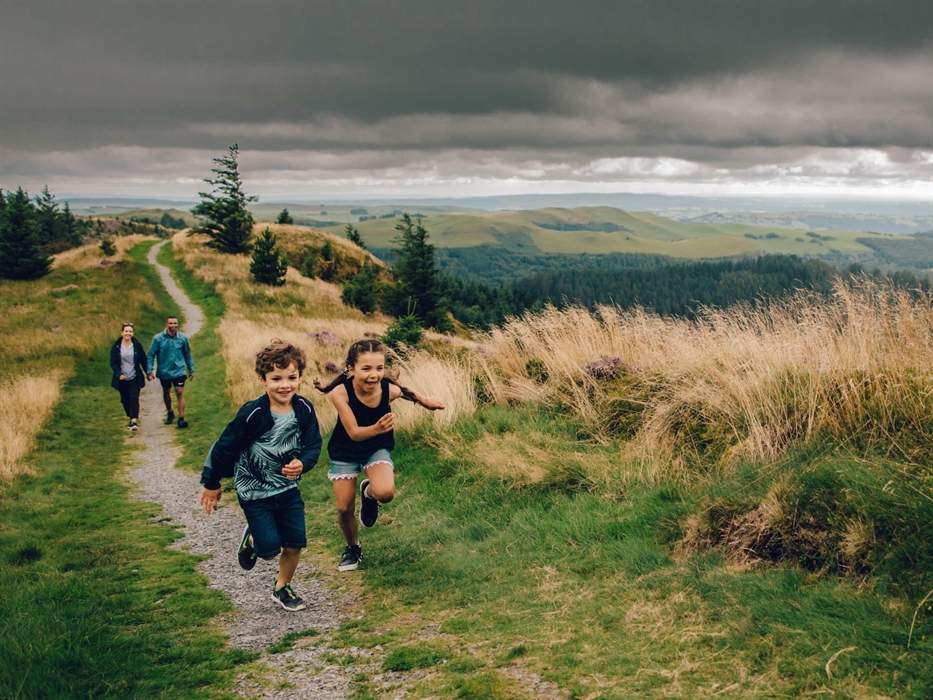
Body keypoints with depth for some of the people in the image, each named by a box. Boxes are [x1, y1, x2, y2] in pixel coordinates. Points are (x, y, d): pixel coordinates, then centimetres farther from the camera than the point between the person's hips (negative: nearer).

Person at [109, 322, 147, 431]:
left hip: (135, 378, -1)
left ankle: (134, 421, -19)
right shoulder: (116, 346, -3)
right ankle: (131, 418, 24)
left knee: (134, 398, -12)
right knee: (125, 400, 8)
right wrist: (119, 374, -16)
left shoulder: (137, 345, -1)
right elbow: (113, 362, -3)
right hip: (122, 378, 1)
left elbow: (143, 360, 6)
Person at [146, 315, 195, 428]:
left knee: (180, 393, -11)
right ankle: (169, 413, 39)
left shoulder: (183, 338, -6)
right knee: (166, 393, 18)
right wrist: (149, 371, -12)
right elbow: (151, 355, -6)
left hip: (179, 371, -1)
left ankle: (181, 418, -10)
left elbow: (187, 354, 6)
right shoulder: (158, 338, -11)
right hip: (164, 371, 1)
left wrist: (191, 370, 10)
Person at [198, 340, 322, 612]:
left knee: (295, 544, 4)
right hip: (255, 491, -4)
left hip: (288, 488, 4)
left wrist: (302, 463, -25)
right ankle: (251, 539, 31)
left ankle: (282, 588, 32)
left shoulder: (304, 409, -12)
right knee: (270, 548, -5)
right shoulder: (252, 413, -23)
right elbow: (224, 447, -13)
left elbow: (314, 445, -3)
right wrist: (211, 484, -3)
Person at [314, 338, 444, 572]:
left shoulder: (389, 390, -26)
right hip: (345, 453, 0)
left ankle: (368, 492, 12)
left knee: (385, 493, -27)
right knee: (344, 508, 3)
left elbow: (411, 394, -1)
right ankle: (352, 548, 35)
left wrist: (426, 402, -19)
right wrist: (376, 428, -47)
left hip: (377, 449, 0)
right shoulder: (341, 393, -31)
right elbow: (354, 433, -28)